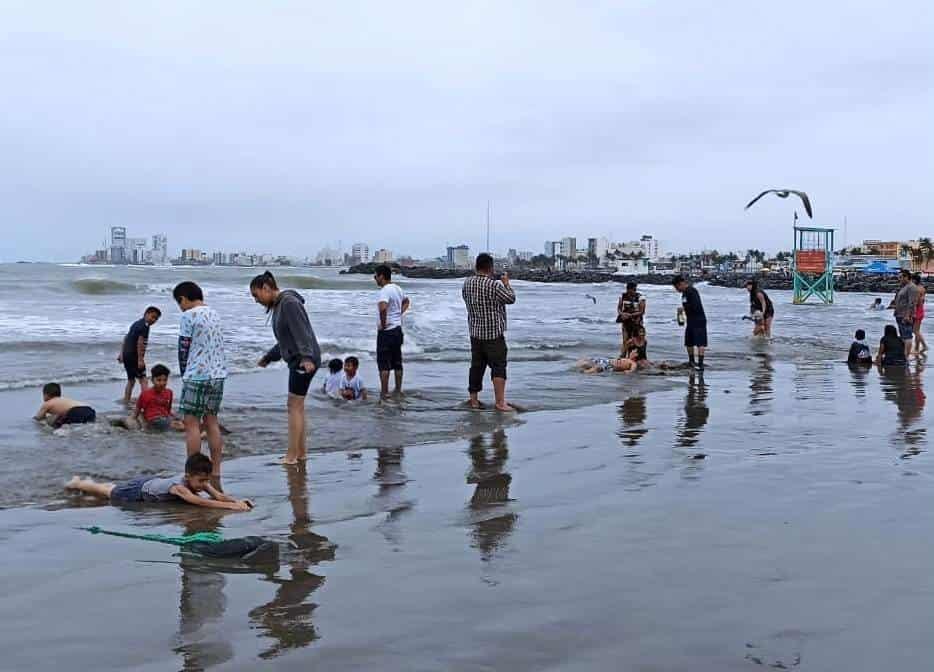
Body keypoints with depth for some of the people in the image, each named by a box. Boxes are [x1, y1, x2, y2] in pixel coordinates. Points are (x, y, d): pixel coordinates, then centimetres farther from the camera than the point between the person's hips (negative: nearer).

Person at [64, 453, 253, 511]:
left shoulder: (200, 481, -24)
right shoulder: (179, 486, -44)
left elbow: (218, 495, -30)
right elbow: (200, 502, -57)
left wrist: (237, 501, -50)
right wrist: (231, 506, -65)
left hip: (153, 482, 6)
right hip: (140, 490, -6)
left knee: (113, 488, 32)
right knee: (108, 493, 20)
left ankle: (90, 483, 57)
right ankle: (77, 483, 45)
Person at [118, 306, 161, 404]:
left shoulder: (136, 323, 18)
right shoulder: (145, 326, -11)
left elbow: (126, 338, 23)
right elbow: (140, 343, -20)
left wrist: (121, 354, 27)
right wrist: (140, 359, -23)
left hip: (126, 355, 9)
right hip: (134, 356, -9)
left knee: (131, 380, 17)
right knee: (142, 379, -9)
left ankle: (126, 403, 18)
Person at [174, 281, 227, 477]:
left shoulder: (188, 316, -9)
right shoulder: (214, 314, 14)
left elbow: (183, 348, -7)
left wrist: (184, 374, 6)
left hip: (197, 375, -7)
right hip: (218, 374, 7)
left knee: (191, 423, -1)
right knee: (212, 422, 11)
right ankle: (216, 470, 12)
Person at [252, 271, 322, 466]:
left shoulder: (289, 303, -13)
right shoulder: (277, 306, 18)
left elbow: (302, 332, -23)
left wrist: (306, 357, -33)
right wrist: (268, 357, 35)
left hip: (305, 362, -10)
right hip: (296, 360, 10)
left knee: (294, 406, -7)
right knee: (297, 406, 11)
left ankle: (291, 456, -3)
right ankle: (301, 452, 17)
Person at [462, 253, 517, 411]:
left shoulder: (466, 283, 2)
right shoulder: (494, 285, -18)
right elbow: (511, 298, -7)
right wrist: (506, 283, 9)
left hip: (475, 332, 6)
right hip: (494, 333, -6)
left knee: (476, 366, 14)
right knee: (498, 366, -2)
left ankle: (473, 399, 19)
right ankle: (500, 402, -4)